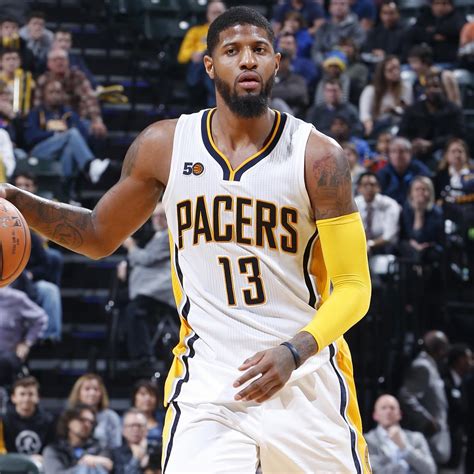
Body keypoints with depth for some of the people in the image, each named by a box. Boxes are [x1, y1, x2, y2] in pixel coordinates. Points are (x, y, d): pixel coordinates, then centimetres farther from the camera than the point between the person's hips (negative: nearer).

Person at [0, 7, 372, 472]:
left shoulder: (316, 155, -6)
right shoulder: (164, 145, 3)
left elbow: (354, 286, -6)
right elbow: (99, 235, 17)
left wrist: (294, 352, -23)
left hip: (306, 377, -1)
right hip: (207, 382, 1)